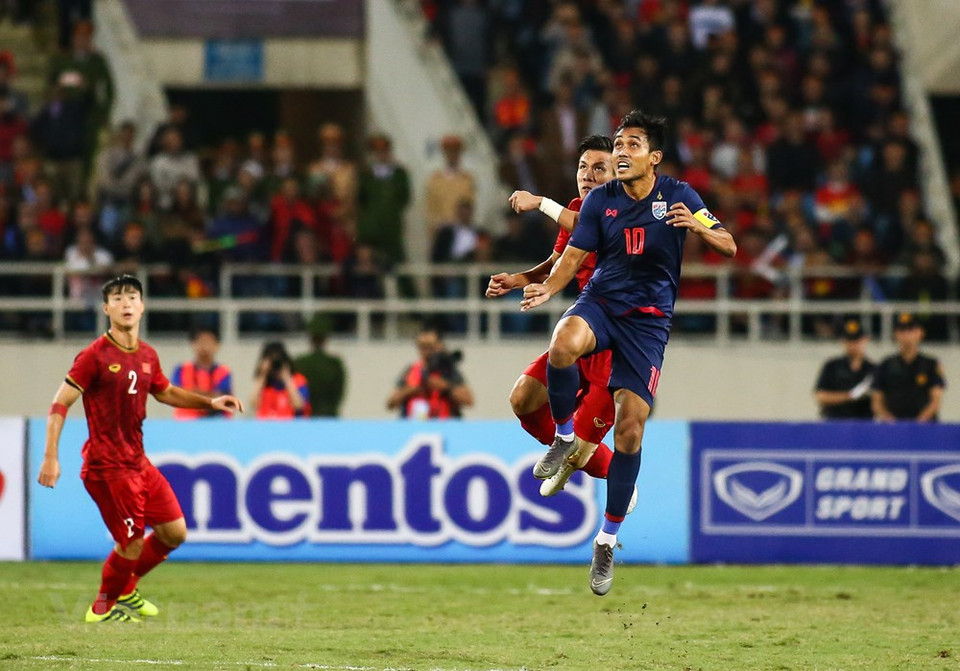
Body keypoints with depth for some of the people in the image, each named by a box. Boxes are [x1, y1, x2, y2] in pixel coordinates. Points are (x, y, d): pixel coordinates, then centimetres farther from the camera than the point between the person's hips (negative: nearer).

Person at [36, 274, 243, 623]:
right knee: (132, 544, -7)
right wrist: (50, 457, -19)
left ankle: (125, 588, 29)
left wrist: (210, 402, 16)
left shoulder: (147, 356, 8)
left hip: (138, 462, 8)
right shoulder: (95, 356, -13)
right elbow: (59, 405, -12)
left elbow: (166, 392, 28)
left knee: (174, 532, 8)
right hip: (107, 466, -8)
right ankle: (103, 608, 17)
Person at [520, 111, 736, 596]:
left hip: (648, 319, -1)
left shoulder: (677, 196, -2)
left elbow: (729, 246, -4)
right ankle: (564, 437, -9)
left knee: (630, 424, -8)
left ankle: (607, 540, 6)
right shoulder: (600, 200, 2)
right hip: (600, 301, 1)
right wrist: (547, 288, -18)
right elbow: (573, 256, 3)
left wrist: (698, 227, -26)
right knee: (564, 343, -37)